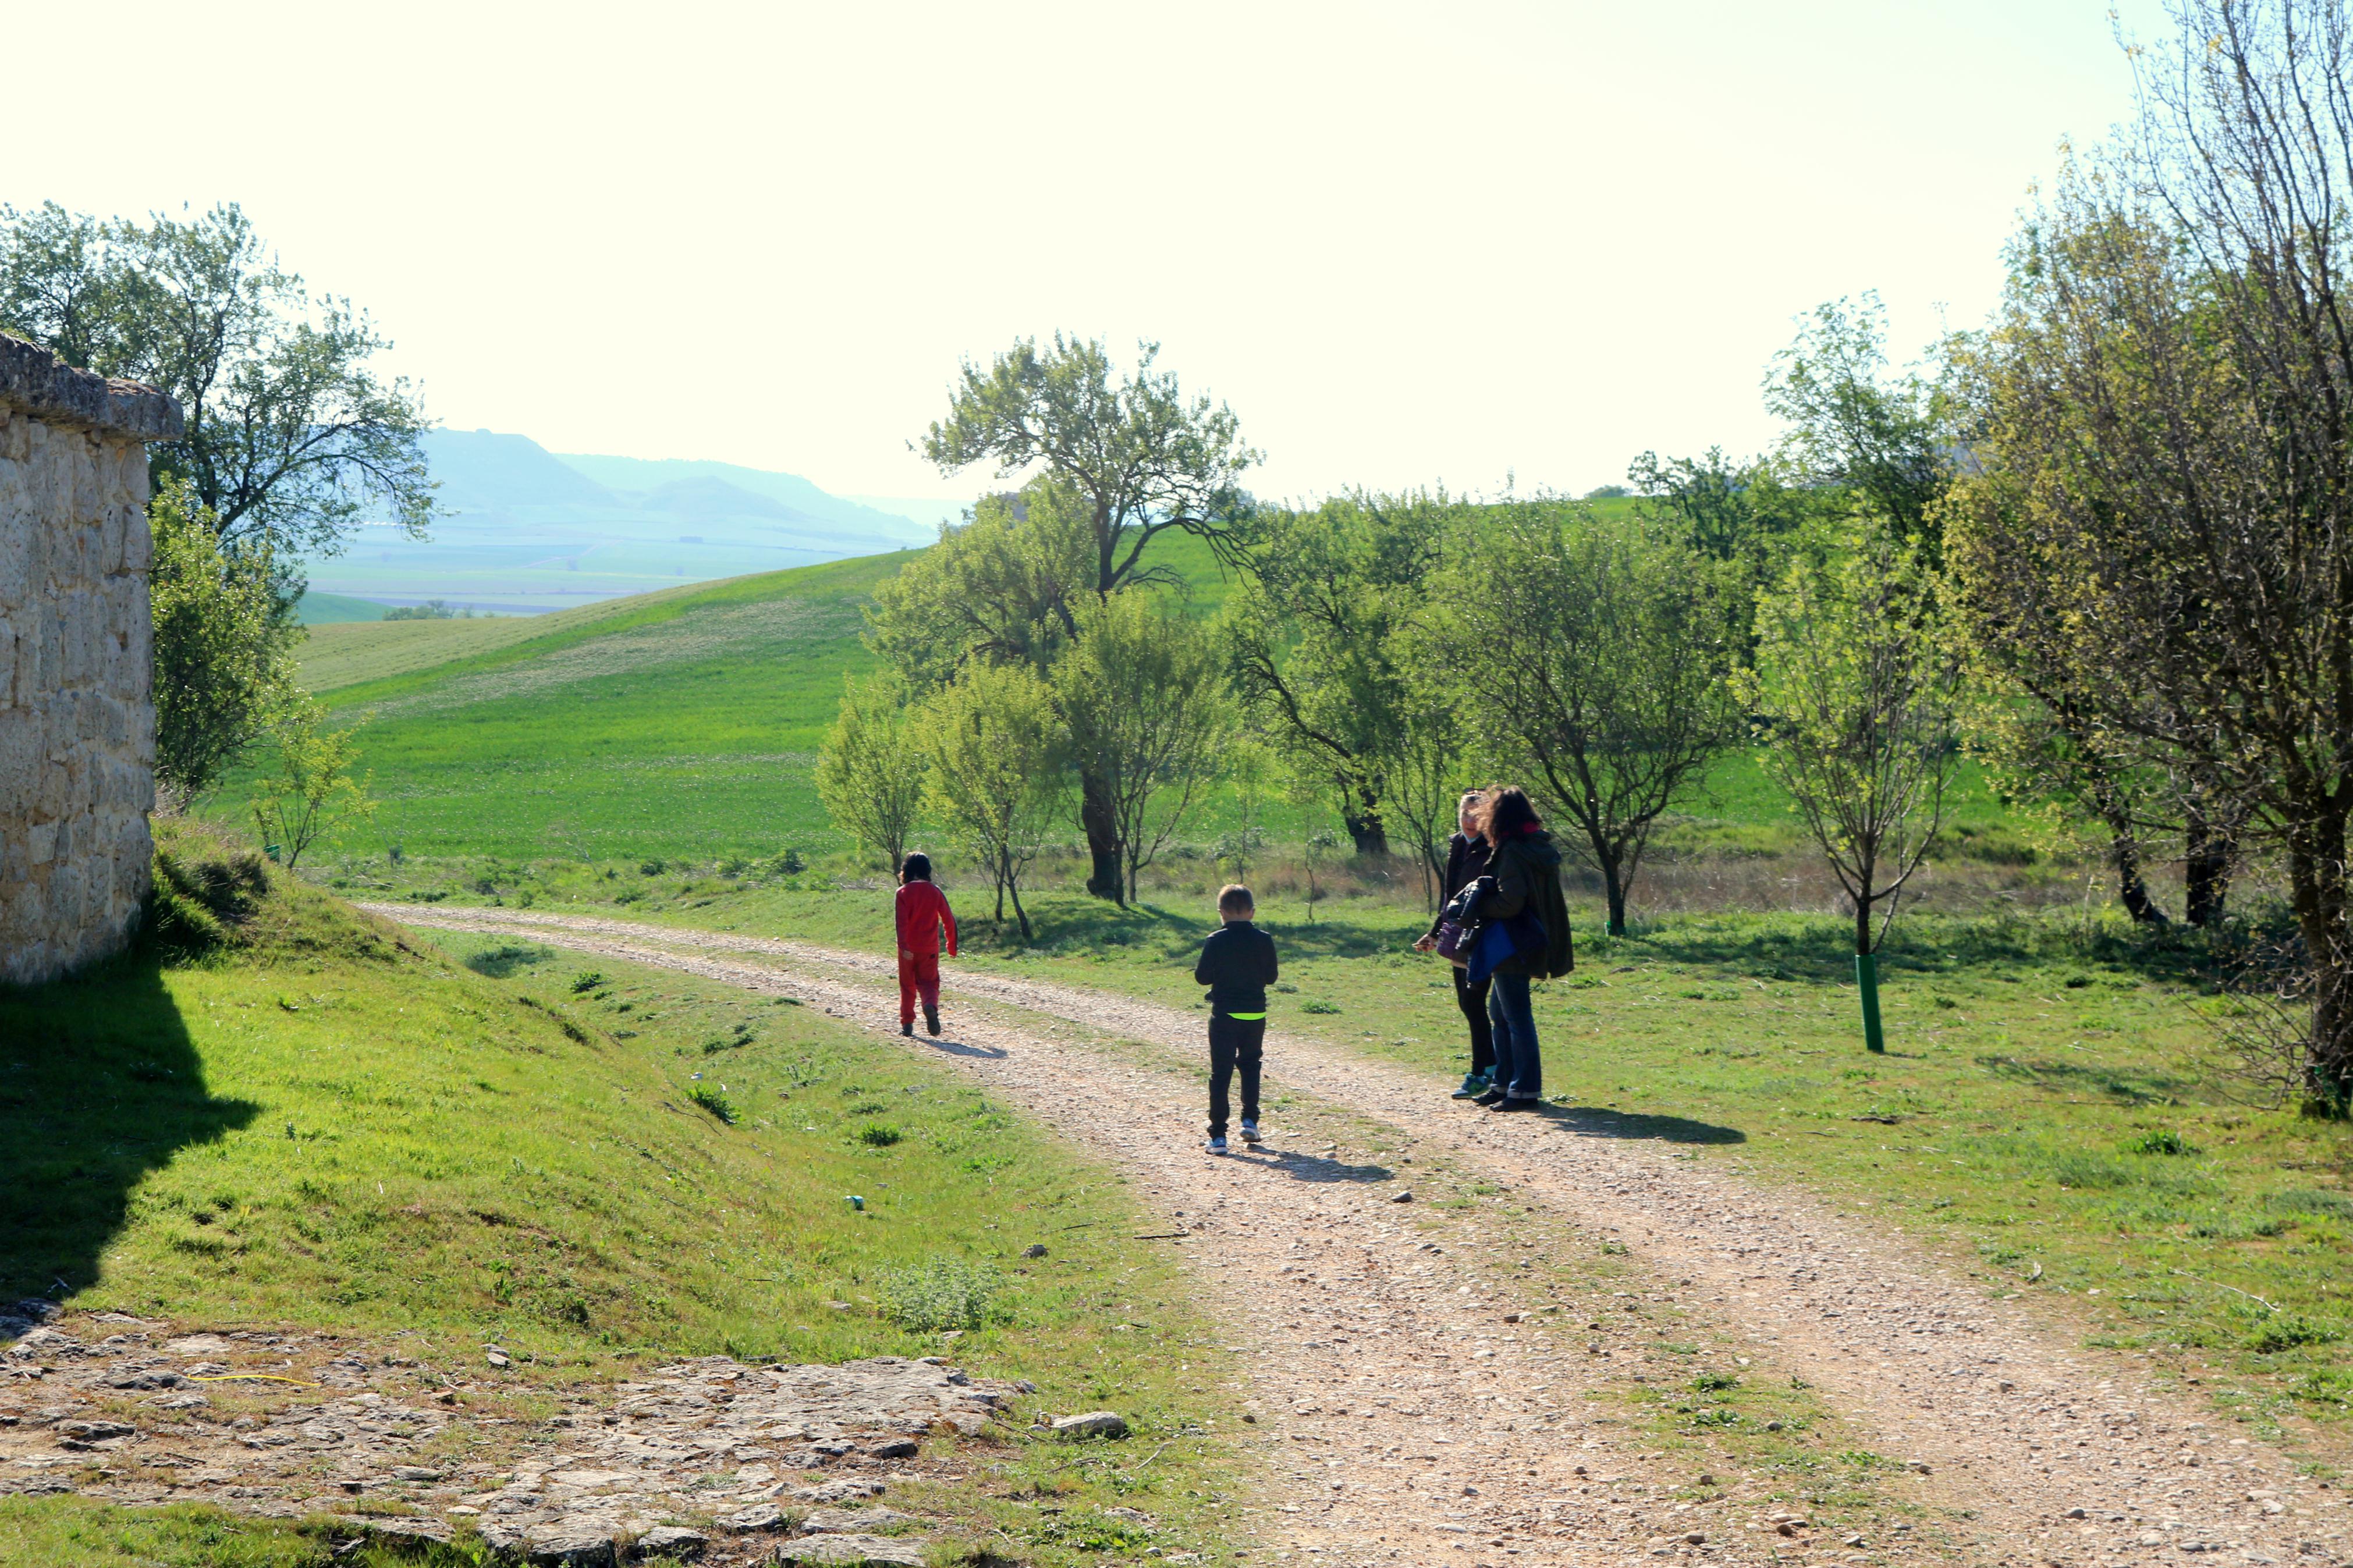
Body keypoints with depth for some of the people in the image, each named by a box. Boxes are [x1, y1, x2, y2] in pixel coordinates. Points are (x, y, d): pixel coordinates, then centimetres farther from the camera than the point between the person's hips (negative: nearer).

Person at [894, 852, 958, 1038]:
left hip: (908, 949, -1)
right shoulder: (935, 892, 1)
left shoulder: (903, 892, -4)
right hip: (930, 949, 1)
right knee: (928, 982, 6)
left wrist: (904, 946, -21)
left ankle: (907, 1023, 12)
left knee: (907, 986, 13)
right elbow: (949, 920, 2)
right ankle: (931, 1006, -26)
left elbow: (902, 921, -15)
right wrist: (952, 946, 11)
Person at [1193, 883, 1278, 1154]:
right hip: (1255, 1015, 2)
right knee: (1250, 1065, 23)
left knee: (1220, 1073, 1)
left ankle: (1218, 1136, -3)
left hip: (1224, 1015, -2)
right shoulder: (1264, 941, -2)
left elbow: (1202, 977, -8)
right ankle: (1250, 1120, 15)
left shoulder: (1216, 941, -9)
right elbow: (1271, 977, 5)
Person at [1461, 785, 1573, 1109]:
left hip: (1513, 946, -10)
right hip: (1533, 942, 10)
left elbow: (1509, 902, -23)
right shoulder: (1541, 846, 10)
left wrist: (1478, 906, -7)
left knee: (1517, 1018, -4)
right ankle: (1505, 1083, 24)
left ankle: (1526, 1090, 0)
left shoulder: (1512, 851, -18)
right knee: (1498, 1013, 19)